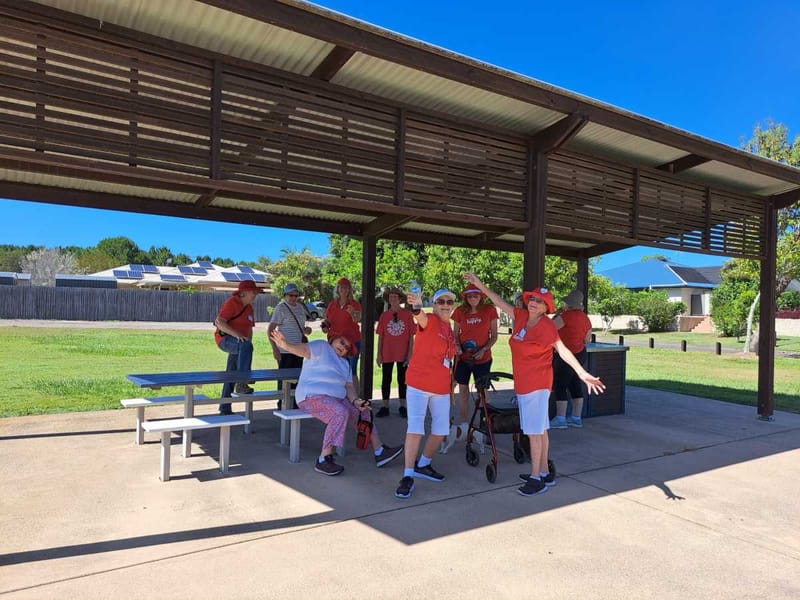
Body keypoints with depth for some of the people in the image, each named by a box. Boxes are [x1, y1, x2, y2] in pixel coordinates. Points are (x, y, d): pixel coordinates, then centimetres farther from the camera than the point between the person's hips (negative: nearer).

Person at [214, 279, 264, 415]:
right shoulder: (231, 303, -11)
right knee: (246, 346, -37)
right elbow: (220, 323, -21)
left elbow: (249, 329, 20)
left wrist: (249, 342, 6)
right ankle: (241, 384, -39)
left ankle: (224, 408, 20)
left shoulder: (249, 308, 14)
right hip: (224, 339, -9)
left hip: (239, 343, 9)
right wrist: (236, 334, -31)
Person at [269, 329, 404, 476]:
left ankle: (379, 452, 8)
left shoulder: (345, 363, 21)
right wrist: (285, 344, -42)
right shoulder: (321, 347, -1)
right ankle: (323, 460, -30)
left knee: (362, 412, -1)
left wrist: (356, 401, -9)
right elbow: (303, 349, -20)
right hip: (312, 396, -8)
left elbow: (349, 386, 12)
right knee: (341, 412, -31)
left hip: (337, 398, 8)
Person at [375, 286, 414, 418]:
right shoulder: (384, 315, 1)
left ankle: (402, 407, 20)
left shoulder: (407, 314, -3)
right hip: (387, 353, 2)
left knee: (402, 380, 9)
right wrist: (378, 354, 1)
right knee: (386, 380, 8)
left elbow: (411, 336, -1)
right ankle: (385, 407, 17)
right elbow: (380, 336, 4)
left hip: (403, 353, -1)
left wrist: (410, 352, -5)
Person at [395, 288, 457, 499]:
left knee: (440, 430, 12)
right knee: (415, 428, -12)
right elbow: (421, 317, -37)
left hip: (441, 388, 7)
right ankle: (408, 476, -6)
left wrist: (451, 382, 19)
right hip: (419, 385, -7)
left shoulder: (449, 329, 10)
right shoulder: (430, 320, -11)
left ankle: (423, 465, 32)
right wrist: (416, 307, -59)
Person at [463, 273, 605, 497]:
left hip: (537, 384, -8)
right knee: (540, 430, 16)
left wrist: (582, 373, -34)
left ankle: (536, 478, 6)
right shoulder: (521, 316, 5)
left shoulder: (547, 326, -15)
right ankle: (545, 472, 26)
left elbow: (563, 351, -23)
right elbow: (500, 302, 14)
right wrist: (480, 285, 16)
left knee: (534, 431, -3)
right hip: (522, 383, 8)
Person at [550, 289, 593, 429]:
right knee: (575, 385, 13)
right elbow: (587, 340, 15)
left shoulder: (566, 315, -18)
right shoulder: (586, 318, 7)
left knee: (560, 386, -4)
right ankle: (576, 418, 18)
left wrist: (557, 314, -4)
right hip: (581, 354, 9)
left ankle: (560, 419, -5)